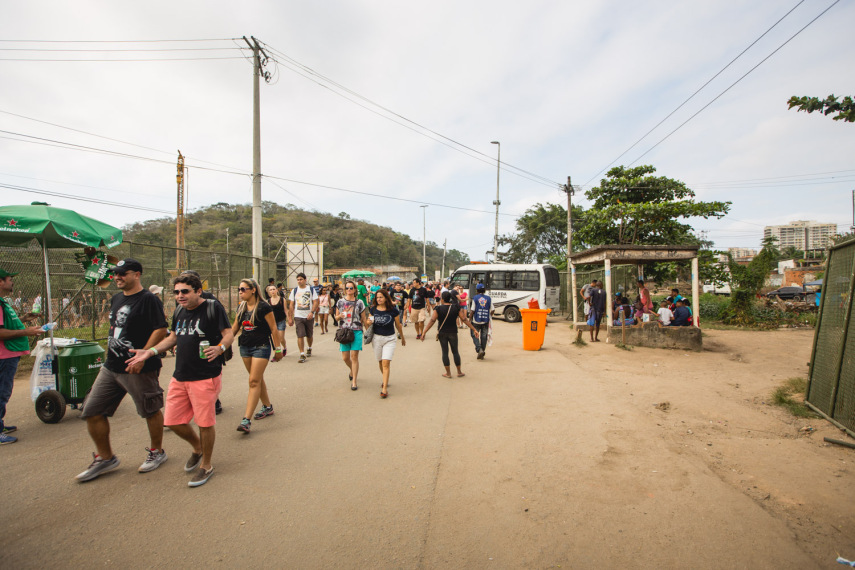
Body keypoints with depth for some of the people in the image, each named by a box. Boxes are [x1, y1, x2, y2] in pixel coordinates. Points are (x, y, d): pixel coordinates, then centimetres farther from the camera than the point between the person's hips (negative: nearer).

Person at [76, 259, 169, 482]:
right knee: (91, 411, 9)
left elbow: (161, 329, -20)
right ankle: (105, 457, 25)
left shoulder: (148, 299, -13)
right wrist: (110, 355, 20)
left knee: (151, 411, 6)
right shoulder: (116, 299, 13)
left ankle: (157, 451, 26)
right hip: (111, 367, 9)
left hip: (139, 369, -8)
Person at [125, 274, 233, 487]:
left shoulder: (212, 308, -10)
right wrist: (150, 352, 11)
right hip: (180, 376, 8)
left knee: (204, 422, 2)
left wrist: (220, 348, -32)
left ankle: (206, 465, 23)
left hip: (206, 376, -7)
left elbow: (229, 334, -12)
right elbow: (173, 338, 23)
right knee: (172, 421, 12)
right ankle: (198, 449, 39)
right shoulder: (179, 312, 12)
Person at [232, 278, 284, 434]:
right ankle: (267, 407, 33)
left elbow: (273, 329, -10)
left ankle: (247, 420, -10)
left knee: (254, 381, -10)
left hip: (261, 347, -7)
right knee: (258, 380, 15)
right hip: (245, 347, 7)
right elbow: (235, 327, 15)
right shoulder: (241, 307, 6)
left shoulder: (263, 307, -13)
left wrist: (278, 349, -9)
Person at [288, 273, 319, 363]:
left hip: (309, 316, 0)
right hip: (298, 316, 0)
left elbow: (315, 302, -2)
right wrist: (290, 317, 2)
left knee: (309, 335, 12)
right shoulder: (294, 291, 6)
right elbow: (291, 305, 7)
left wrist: (312, 312, -18)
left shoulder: (311, 290, 3)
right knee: (300, 336, -9)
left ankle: (309, 349, 38)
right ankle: (302, 354, -5)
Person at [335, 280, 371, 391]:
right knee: (345, 357, 4)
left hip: (357, 331, -2)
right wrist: (340, 316, -9)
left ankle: (354, 381, 5)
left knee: (354, 356, -5)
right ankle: (352, 370, 38)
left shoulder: (359, 302, 3)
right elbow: (336, 317, 13)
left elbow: (364, 319, 8)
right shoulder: (340, 302, 7)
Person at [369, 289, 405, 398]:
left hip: (390, 339, -3)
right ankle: (386, 380, 37)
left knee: (386, 363, -12)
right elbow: (370, 322, 16)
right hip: (377, 338, 3)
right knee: (380, 362, 13)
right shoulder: (373, 309, -1)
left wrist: (402, 338, 14)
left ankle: (384, 388, -8)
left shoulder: (393, 310, -8)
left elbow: (398, 325, 5)